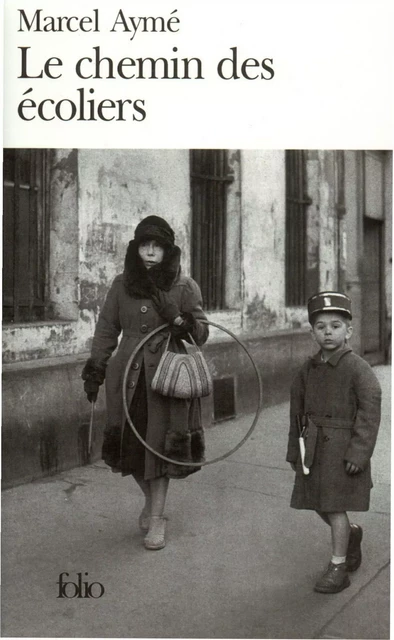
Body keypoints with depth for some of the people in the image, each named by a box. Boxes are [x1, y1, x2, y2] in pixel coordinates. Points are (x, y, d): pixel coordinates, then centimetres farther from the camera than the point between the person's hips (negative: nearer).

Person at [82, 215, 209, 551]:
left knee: (160, 444, 0)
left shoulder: (185, 287, 0)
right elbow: (106, 329, 10)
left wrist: (177, 318, -18)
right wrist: (95, 371, 5)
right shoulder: (122, 285, 6)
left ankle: (157, 517, 15)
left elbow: (202, 334, 0)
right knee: (131, 444, 8)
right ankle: (151, 501, 35)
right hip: (128, 376, 3)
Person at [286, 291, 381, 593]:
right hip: (313, 448, 6)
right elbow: (298, 411, 11)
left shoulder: (358, 369, -12)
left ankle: (338, 568, 17)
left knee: (335, 506, 1)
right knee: (318, 504, 15)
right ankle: (352, 534, 43)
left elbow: (370, 412, -14)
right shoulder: (308, 370, 5)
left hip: (342, 449, -6)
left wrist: (358, 453, -17)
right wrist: (295, 451, 12)